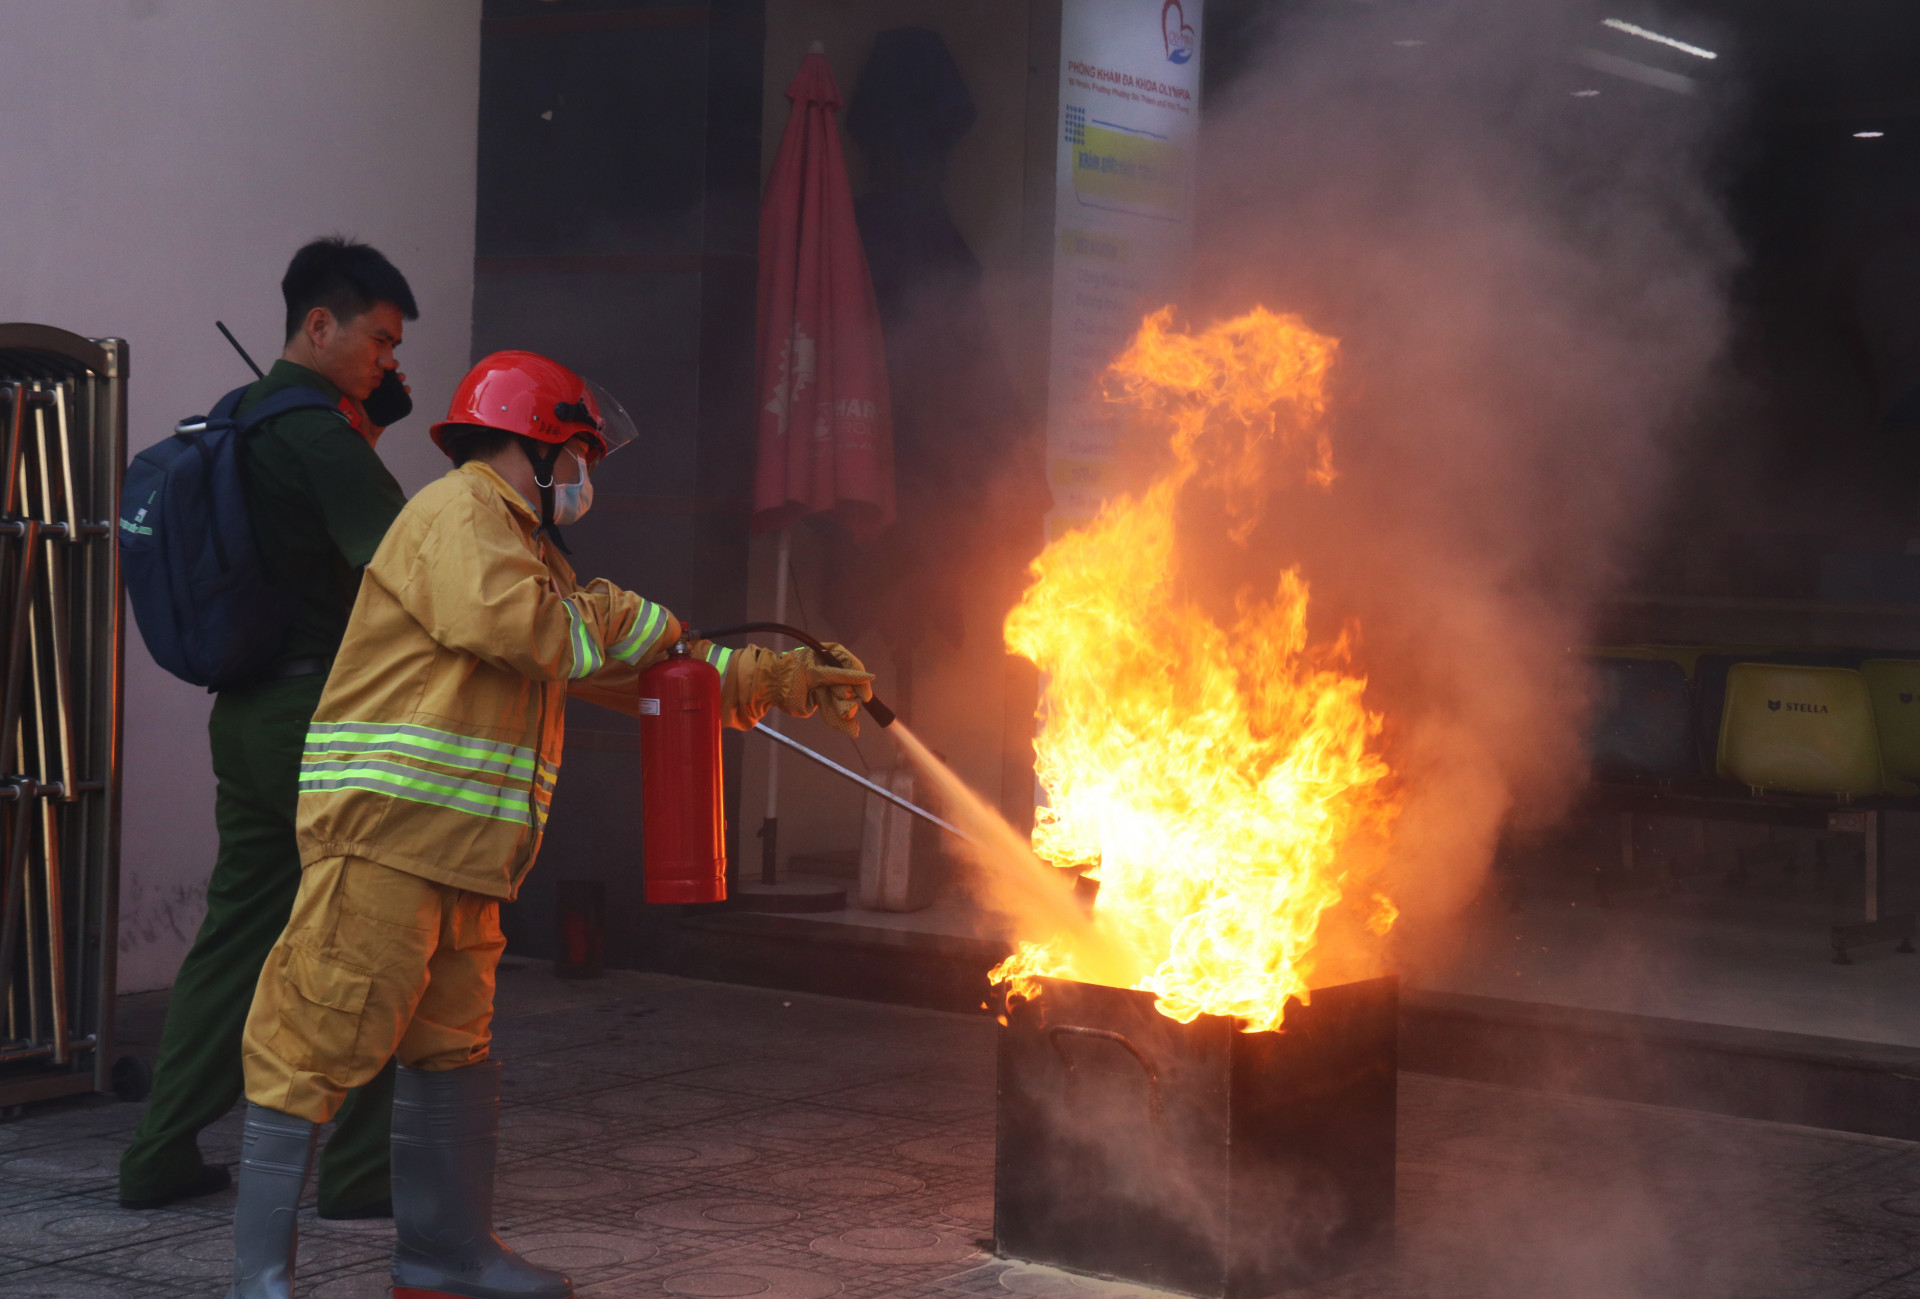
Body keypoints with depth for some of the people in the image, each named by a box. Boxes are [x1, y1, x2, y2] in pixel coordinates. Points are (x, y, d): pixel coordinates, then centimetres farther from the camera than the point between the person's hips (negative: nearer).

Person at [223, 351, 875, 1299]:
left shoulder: (525, 545, 27)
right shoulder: (456, 516, -5)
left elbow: (648, 670, 29)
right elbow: (510, 620, -25)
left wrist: (783, 682, 25)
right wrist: (634, 623, -8)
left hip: (460, 855, 11)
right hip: (387, 828, -11)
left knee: (452, 1044, 14)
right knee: (323, 1039, -10)